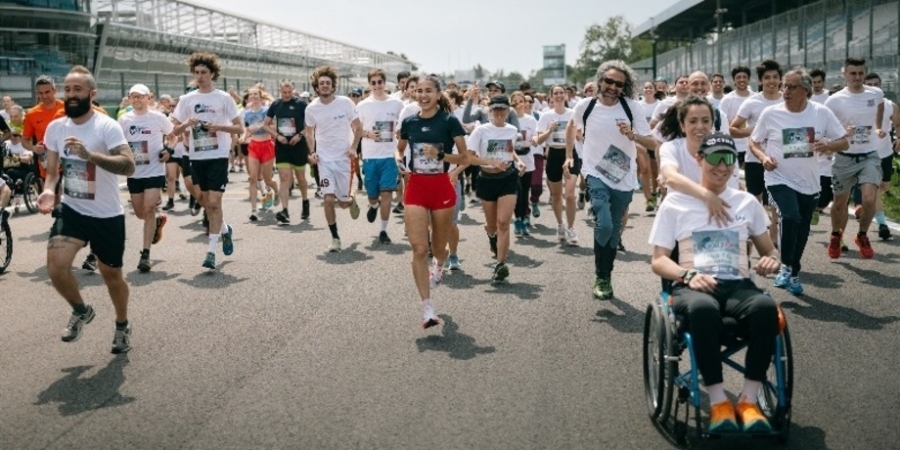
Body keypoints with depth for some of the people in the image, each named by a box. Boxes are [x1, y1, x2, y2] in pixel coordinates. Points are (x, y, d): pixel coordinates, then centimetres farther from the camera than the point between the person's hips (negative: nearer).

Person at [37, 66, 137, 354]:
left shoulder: (107, 127, -16)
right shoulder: (55, 128, 0)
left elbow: (129, 166, -28)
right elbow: (52, 170, 12)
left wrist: (89, 155, -40)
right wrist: (49, 190, -10)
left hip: (107, 215, -3)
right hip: (71, 210, 3)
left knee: (112, 275, 11)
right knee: (56, 267, -17)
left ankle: (122, 326, 38)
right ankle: (81, 311, 14)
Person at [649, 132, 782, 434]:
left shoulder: (747, 202, 19)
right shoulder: (676, 202, 11)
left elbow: (769, 251, 27)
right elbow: (658, 261, 6)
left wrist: (772, 261, 0)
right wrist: (688, 275, -15)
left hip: (738, 284, 3)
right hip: (692, 285, -2)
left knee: (766, 307, -34)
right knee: (703, 308, -40)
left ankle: (748, 400, -26)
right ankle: (718, 402, -28)